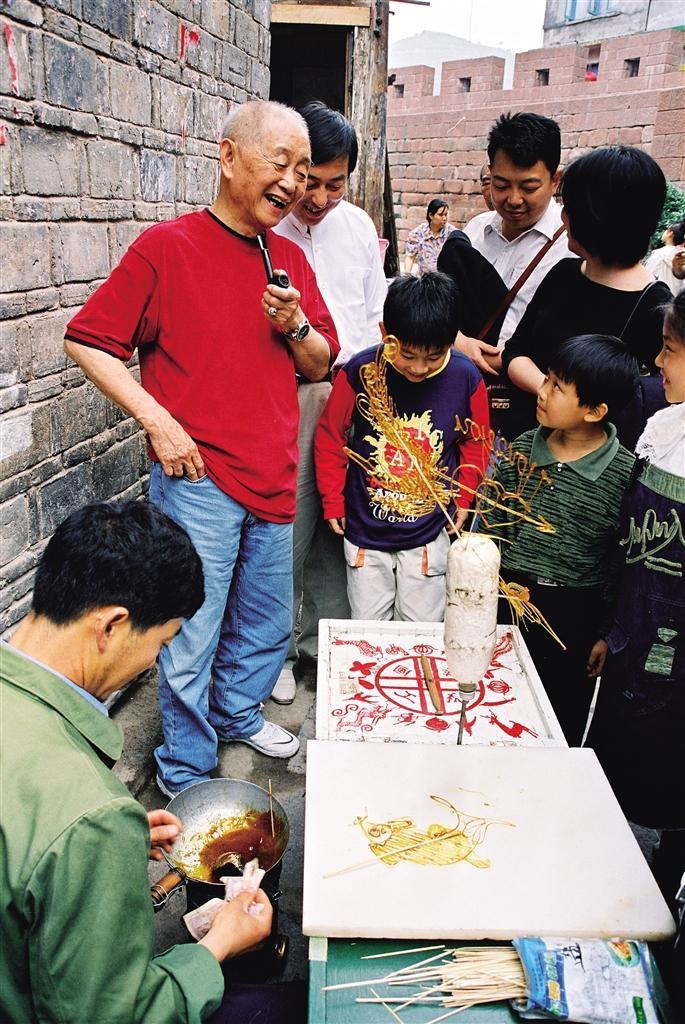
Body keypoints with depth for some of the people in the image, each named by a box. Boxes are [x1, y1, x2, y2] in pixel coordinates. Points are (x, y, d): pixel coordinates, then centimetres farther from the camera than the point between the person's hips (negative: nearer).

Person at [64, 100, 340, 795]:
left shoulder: (290, 259, 10)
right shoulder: (166, 246, -7)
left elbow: (320, 366, 14)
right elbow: (87, 341, -7)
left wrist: (296, 325, -7)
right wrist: (157, 419, -15)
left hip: (273, 478, 6)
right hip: (197, 478, -6)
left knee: (267, 625, 20)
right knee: (192, 639, 4)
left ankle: (239, 713, 46)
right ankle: (185, 775, 25)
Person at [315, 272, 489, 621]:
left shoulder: (466, 379, -11)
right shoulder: (360, 371, -15)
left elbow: (475, 442, 7)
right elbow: (330, 435, -2)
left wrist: (463, 497, 4)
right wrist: (332, 500, 1)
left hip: (429, 534, 0)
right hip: (365, 530, 0)